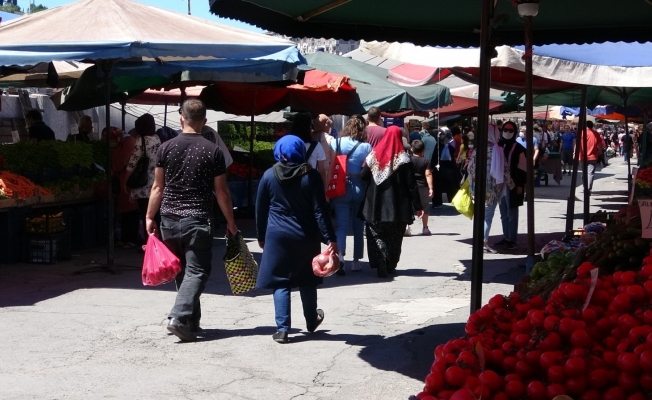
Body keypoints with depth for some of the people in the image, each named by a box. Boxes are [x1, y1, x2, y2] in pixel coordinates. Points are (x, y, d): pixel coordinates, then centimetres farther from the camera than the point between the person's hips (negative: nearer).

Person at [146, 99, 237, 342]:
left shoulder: (166, 148, 1)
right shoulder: (213, 151, -5)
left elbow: (158, 187, 3)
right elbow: (221, 191, -1)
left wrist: (150, 217, 12)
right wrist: (230, 222, 8)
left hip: (169, 220, 4)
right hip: (197, 221, -3)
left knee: (181, 271, 14)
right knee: (197, 271, 0)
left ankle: (191, 323, 20)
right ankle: (179, 317, -17)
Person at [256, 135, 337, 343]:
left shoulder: (269, 176, -3)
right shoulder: (311, 176, -7)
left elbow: (260, 209, 4)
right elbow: (320, 211, -9)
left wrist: (261, 236, 16)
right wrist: (330, 238, -7)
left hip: (277, 237, 0)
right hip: (305, 238, 1)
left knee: (280, 282, 4)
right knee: (307, 281, 17)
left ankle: (282, 329, -3)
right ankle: (311, 321, 35)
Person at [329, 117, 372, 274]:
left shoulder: (335, 143, 0)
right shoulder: (366, 147, -1)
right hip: (360, 188, 0)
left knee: (341, 225, -1)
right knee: (358, 226, 13)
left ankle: (340, 255, -23)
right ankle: (356, 261, 19)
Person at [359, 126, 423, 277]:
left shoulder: (374, 155, -1)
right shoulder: (403, 158, -7)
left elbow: (362, 177, 0)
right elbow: (411, 184, -7)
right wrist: (417, 206, -3)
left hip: (375, 205, 1)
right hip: (398, 206, -1)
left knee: (376, 235, 6)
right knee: (394, 237, 14)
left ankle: (380, 262, -15)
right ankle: (390, 265, 15)